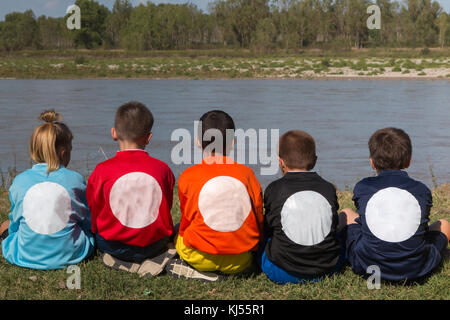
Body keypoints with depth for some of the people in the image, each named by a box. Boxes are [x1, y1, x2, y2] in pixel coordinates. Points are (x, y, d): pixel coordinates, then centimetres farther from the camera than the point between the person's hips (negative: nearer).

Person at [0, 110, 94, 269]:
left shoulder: (20, 181, -8)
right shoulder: (76, 180, -11)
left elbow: (15, 224, 4)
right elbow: (88, 223, 0)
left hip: (27, 256, 2)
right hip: (71, 255, -1)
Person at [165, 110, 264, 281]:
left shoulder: (187, 177, -4)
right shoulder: (246, 173, 0)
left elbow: (186, 220, 7)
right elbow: (259, 218, 7)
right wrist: (252, 247, 23)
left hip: (200, 258, -3)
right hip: (240, 261, 3)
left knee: (176, 233, 25)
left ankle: (198, 271, 4)